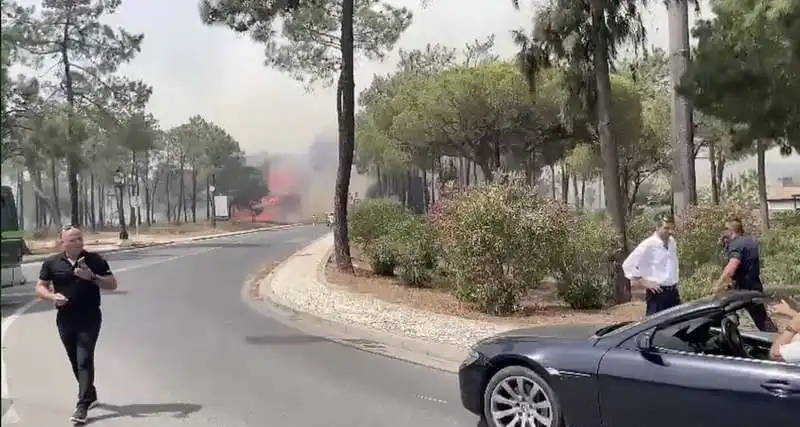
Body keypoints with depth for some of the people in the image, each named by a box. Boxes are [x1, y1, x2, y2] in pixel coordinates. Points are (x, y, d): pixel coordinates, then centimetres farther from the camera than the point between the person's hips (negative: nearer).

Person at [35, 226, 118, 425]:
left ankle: (82, 406, -10)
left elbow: (112, 284, 0)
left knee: (84, 361, -10)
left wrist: (92, 277, -17)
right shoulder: (52, 263, 4)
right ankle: (90, 395, 35)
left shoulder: (94, 260, -1)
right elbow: (40, 288, 7)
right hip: (65, 320, 3)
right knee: (76, 362, 15)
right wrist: (53, 296, -14)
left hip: (89, 319, -3)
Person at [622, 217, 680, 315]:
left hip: (673, 292, 8)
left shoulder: (672, 242, 9)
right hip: (657, 293, -7)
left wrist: (675, 280, 16)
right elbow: (628, 264, -15)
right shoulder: (648, 245, -14)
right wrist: (643, 282, -14)